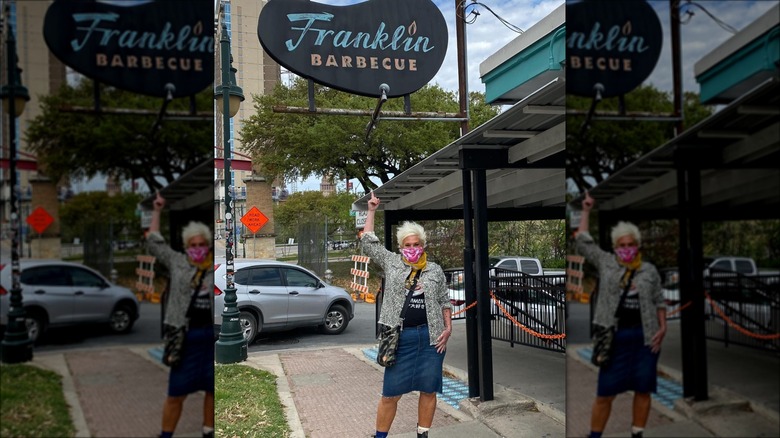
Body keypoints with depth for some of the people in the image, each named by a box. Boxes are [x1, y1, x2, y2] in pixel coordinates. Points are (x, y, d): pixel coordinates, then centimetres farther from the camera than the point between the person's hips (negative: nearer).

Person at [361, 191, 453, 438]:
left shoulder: (435, 270, 8)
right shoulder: (392, 263, 6)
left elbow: (444, 301, 12)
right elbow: (367, 242, 5)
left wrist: (448, 328, 1)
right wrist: (371, 211, 6)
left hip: (430, 337, 1)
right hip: (400, 337, -1)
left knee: (428, 390, 7)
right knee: (390, 393, 2)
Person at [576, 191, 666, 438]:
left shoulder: (649, 270, 7)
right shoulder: (606, 263, 6)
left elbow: (659, 301, 10)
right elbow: (582, 242, 5)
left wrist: (663, 327, -1)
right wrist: (586, 211, 7)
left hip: (644, 337, 1)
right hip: (614, 337, -1)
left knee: (643, 389, 5)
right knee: (605, 392, 1)